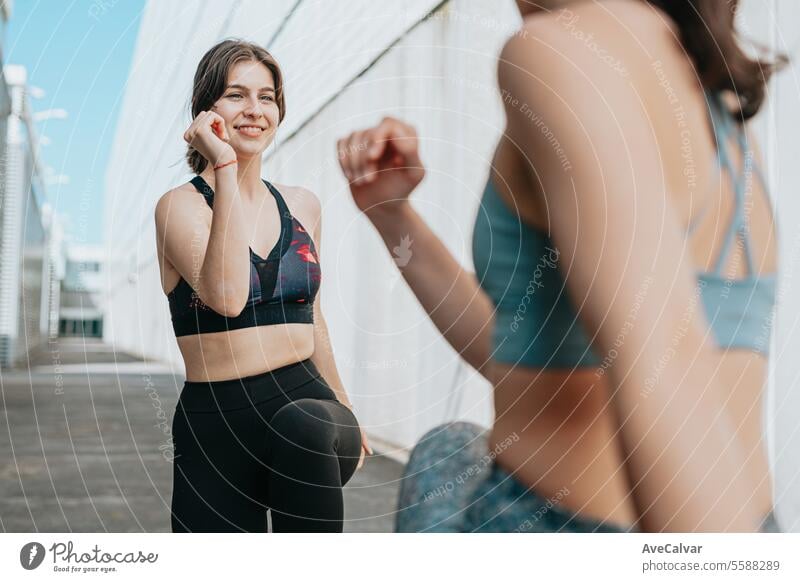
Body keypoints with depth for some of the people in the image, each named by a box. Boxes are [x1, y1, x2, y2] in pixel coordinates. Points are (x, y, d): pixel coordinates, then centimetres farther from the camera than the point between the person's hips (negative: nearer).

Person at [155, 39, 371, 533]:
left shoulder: (302, 205, 10)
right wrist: (225, 168, -19)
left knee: (302, 427, -32)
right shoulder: (180, 206, -4)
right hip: (216, 418, -2)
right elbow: (228, 296, -24)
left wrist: (345, 412, 26)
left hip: (306, 402, 2)